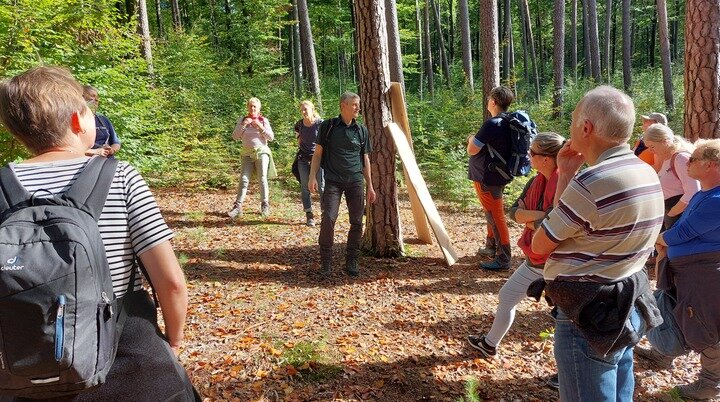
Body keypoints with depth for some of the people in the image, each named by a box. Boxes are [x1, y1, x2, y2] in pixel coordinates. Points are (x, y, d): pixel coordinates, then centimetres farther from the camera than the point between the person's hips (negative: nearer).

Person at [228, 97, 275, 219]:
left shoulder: (264, 120, 4)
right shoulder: (242, 120, 7)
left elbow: (271, 137, -2)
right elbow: (235, 136, 0)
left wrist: (260, 126, -14)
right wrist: (243, 125, -13)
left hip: (262, 152, -1)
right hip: (247, 154, 1)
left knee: (262, 179, -3)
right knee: (244, 179, -4)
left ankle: (265, 205, 5)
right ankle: (238, 206, -6)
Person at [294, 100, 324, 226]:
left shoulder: (321, 123, -8)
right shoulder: (299, 125, 4)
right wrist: (300, 152, 16)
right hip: (303, 159, 4)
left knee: (322, 186, -4)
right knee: (305, 187, 4)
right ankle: (309, 215, 11)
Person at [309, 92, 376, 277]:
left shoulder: (362, 130, 10)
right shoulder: (328, 126, 2)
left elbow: (365, 160, 14)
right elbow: (318, 153, 5)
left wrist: (370, 186, 11)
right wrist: (312, 177, -6)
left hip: (355, 181, 3)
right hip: (333, 181, -3)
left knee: (357, 222, 3)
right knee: (328, 218, -14)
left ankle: (351, 262, 17)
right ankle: (326, 262, 0)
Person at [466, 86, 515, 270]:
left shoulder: (492, 124, -23)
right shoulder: (509, 123, 6)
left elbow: (472, 150, -19)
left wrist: (471, 139, 0)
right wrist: (477, 140, 8)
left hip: (487, 177, -10)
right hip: (499, 175, 10)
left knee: (495, 216, -4)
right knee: (492, 213, 23)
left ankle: (503, 259, 2)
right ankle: (491, 246, 39)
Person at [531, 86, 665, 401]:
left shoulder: (591, 183, -25)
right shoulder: (647, 173, 5)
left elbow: (540, 245, -12)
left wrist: (566, 177, -5)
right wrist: (567, 176, 6)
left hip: (589, 317, -9)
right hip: (626, 308, 9)